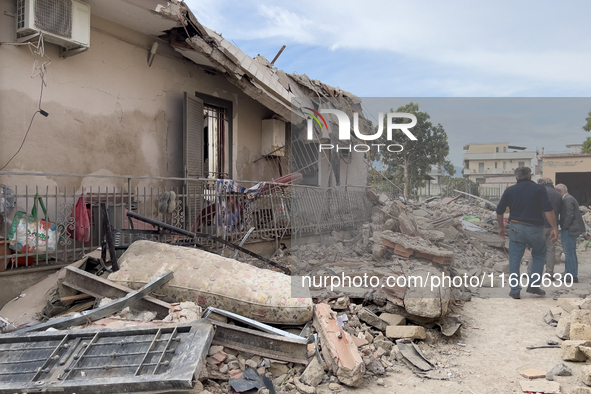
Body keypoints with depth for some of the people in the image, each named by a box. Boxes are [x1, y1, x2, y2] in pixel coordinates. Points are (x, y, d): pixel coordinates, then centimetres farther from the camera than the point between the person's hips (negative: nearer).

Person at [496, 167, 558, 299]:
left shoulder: (509, 190, 4)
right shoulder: (539, 189, -1)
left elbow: (499, 211, 6)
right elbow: (548, 210, -12)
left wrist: (501, 227, 19)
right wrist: (555, 228, -9)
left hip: (516, 228, 1)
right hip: (535, 229, -1)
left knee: (514, 260, 8)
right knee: (539, 255, 21)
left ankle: (515, 291, 8)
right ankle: (534, 285, 15)